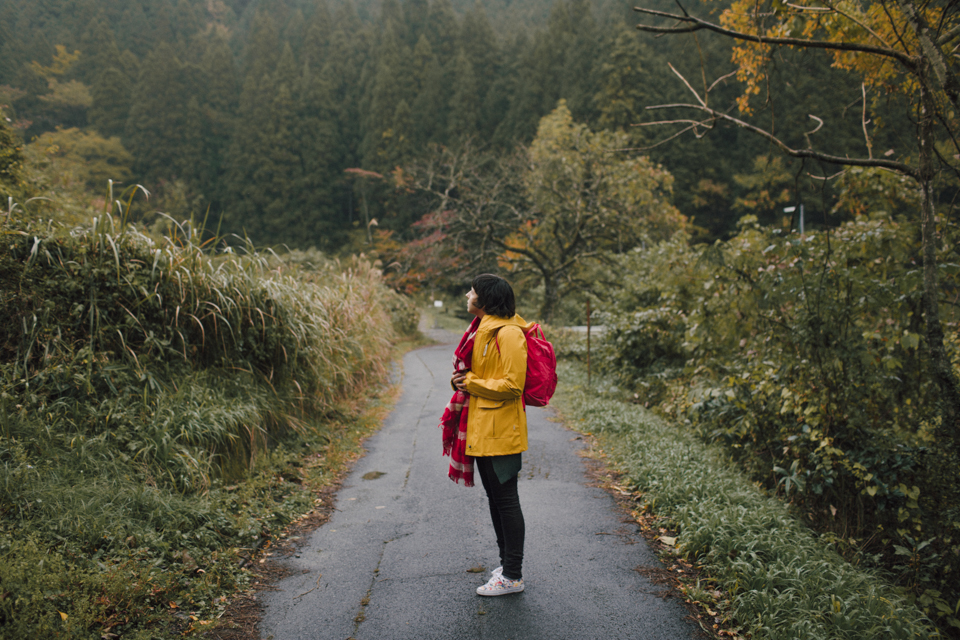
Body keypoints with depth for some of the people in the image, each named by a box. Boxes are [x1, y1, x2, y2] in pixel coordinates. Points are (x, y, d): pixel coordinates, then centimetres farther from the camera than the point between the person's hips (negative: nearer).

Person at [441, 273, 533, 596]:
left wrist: (471, 382, -13)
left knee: (506, 499, -1)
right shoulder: (483, 329, 13)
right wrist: (464, 382, 2)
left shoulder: (508, 333, -16)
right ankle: (507, 563, 30)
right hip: (480, 428, 10)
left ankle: (513, 576, 9)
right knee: (494, 496, 17)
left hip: (500, 430, -10)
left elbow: (512, 385, -21)